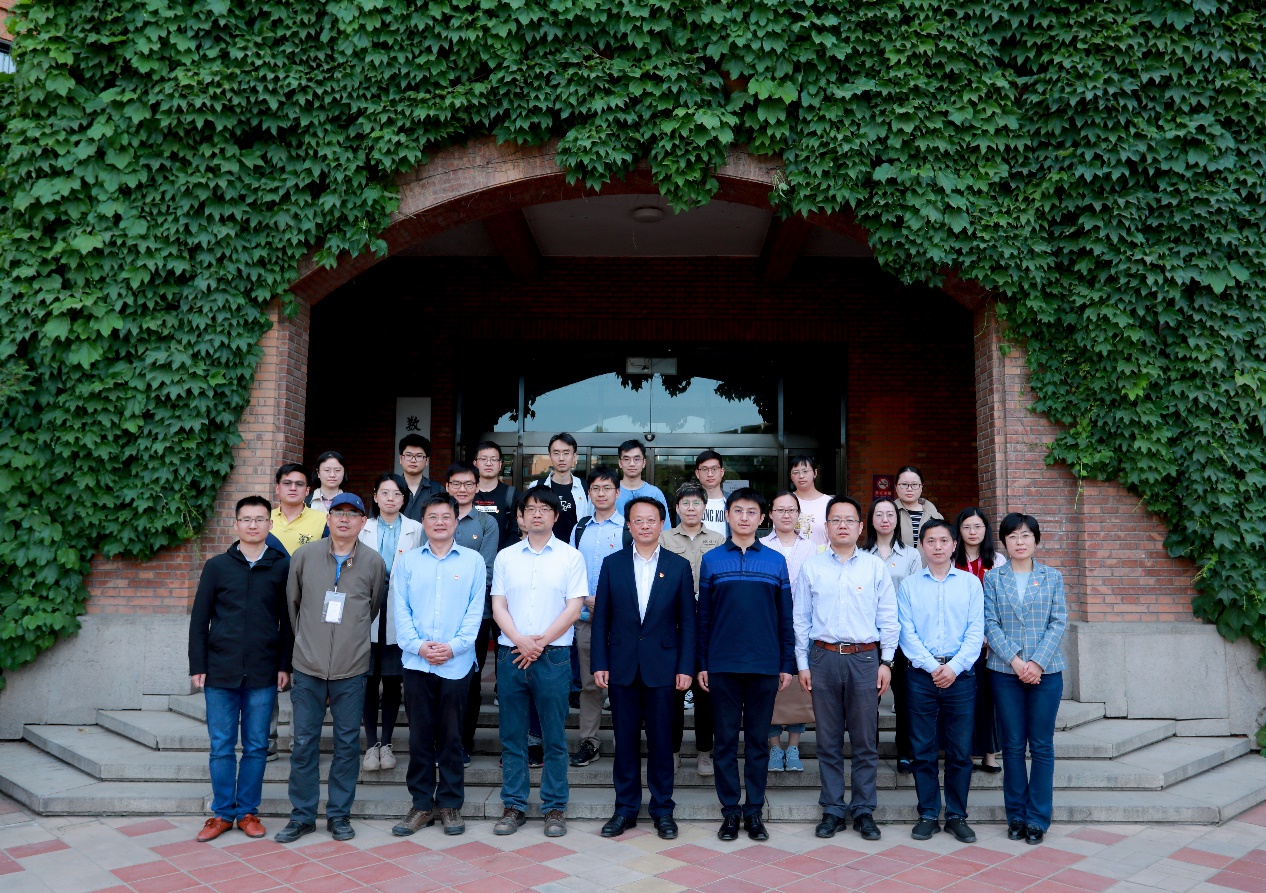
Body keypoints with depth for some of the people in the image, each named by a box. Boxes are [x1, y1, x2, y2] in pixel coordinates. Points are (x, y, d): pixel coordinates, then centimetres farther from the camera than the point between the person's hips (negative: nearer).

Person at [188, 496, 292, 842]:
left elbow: (288, 620, 4)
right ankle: (222, 813, 20)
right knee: (221, 747, 7)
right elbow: (199, 619, 5)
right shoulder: (217, 566, 4)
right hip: (220, 671, 0)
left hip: (263, 673, 0)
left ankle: (247, 811, 20)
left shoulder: (283, 566, 2)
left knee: (256, 747, 8)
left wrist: (285, 665, 0)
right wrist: (197, 665, 0)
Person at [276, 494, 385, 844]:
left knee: (347, 742, 7)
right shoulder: (304, 556, 1)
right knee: (303, 742, 7)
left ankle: (339, 814, 20)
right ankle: (302, 815, 20)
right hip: (307, 667, 1)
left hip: (351, 670, 0)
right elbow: (292, 602, 11)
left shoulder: (374, 562, 0)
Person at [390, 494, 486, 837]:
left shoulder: (473, 560, 4)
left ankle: (450, 804, 18)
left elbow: (476, 609, 0)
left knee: (451, 737, 6)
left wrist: (454, 646, -11)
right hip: (416, 663, 1)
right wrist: (417, 645, -11)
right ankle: (421, 804, 18)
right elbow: (400, 608, 2)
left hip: (456, 663, -1)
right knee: (420, 735, 7)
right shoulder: (408, 561, 8)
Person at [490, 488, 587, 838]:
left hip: (553, 655, -2)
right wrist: (520, 640, -11)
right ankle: (514, 806, 18)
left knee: (554, 737, 3)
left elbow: (574, 607, -3)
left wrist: (541, 641, -10)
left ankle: (555, 807, 13)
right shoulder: (505, 557, 8)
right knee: (512, 736, 7)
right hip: (511, 654, 2)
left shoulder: (570, 557, 2)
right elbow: (498, 605, 4)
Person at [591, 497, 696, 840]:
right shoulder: (612, 564, 4)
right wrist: (599, 664, -2)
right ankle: (625, 808, 21)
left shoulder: (679, 566, 2)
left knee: (661, 740, 5)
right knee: (625, 740, 8)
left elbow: (687, 621, 2)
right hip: (622, 666, 1)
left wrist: (686, 667, -4)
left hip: (662, 666, -1)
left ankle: (662, 810, 19)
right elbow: (601, 617, 4)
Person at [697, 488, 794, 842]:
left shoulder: (776, 562, 4)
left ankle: (754, 811, 18)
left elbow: (785, 617, 6)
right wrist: (701, 663, 1)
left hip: (765, 664, 0)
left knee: (758, 739, 8)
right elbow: (703, 616, 4)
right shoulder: (711, 560, 3)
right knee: (726, 739, 7)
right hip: (722, 665, 0)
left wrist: (787, 664, 3)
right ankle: (730, 810, 17)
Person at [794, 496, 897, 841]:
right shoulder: (811, 568, 5)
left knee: (866, 740, 5)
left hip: (865, 658, 0)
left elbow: (889, 618, 5)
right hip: (824, 658, 1)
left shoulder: (875, 567, 5)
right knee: (828, 740, 7)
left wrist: (886, 662, 0)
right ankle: (832, 809, 17)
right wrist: (802, 663, 3)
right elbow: (800, 619, 7)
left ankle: (863, 810, 17)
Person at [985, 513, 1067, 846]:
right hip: (1005, 671, 0)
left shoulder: (1052, 577, 6)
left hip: (1046, 671, 0)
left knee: (1042, 745, 3)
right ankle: (1016, 816, 15)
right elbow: (990, 624, -1)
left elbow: (1059, 622, 0)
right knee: (1013, 746, 5)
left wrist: (1038, 662, -11)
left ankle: (1038, 818, 12)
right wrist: (1015, 660, -13)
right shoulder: (993, 578, 5)